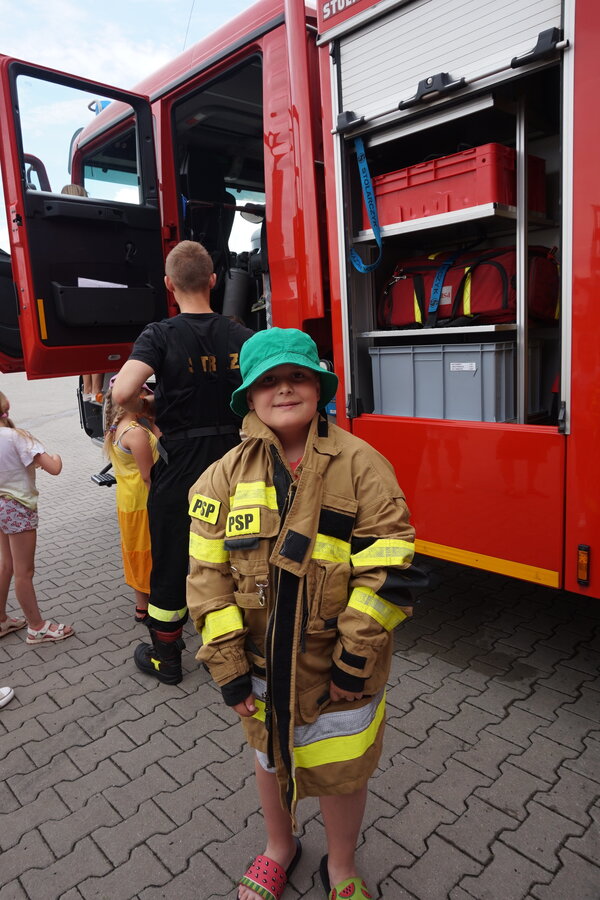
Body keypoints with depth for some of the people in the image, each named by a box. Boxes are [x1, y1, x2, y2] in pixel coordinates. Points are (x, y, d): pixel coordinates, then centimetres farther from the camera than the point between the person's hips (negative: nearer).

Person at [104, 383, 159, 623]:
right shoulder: (136, 432, -24)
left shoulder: (116, 430, 6)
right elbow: (148, 476, -22)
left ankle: (142, 605, 31)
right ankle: (147, 607, 16)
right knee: (149, 551, 4)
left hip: (127, 500, 9)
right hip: (143, 502, -9)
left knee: (137, 551, 18)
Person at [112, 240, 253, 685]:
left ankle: (165, 658, 29)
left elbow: (123, 391, -28)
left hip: (179, 467, -4)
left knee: (171, 559, 12)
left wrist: (147, 407, -6)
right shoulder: (242, 336, -1)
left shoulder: (161, 335, -13)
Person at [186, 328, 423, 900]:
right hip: (262, 664, 3)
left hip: (339, 665, -2)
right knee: (271, 759, 25)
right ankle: (279, 849, 57)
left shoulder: (360, 464, -12)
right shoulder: (227, 474, -6)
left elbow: (386, 564, -15)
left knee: (342, 769, 17)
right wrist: (226, 663, -7)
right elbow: (208, 573, -5)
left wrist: (355, 657, -15)